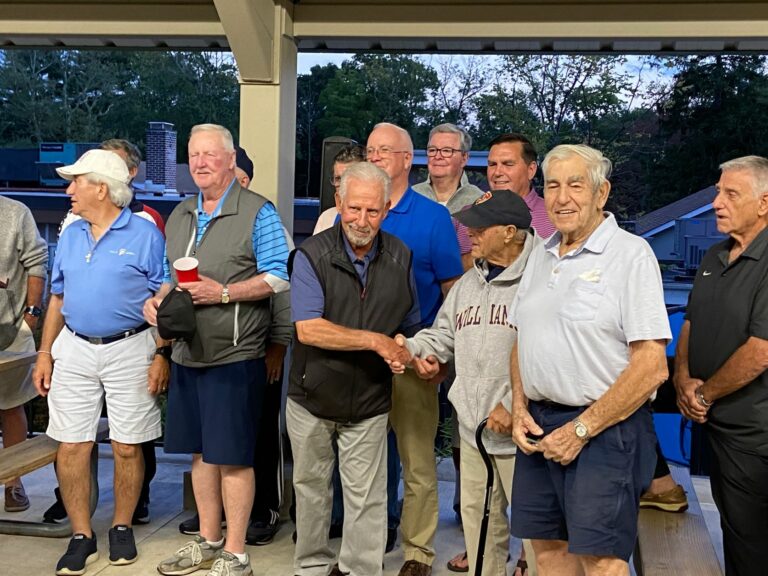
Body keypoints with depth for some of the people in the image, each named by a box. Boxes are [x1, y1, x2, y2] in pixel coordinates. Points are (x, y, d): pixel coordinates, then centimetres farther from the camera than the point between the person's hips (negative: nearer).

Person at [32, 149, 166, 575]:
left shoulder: (145, 235, -5)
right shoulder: (70, 236, 10)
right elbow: (58, 298, 15)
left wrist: (161, 357, -10)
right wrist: (44, 353, 9)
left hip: (130, 350, -4)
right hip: (74, 349, 5)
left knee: (127, 448, 4)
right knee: (71, 448, 2)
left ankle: (122, 528, 21)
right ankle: (81, 536, 14)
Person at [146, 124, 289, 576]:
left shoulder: (258, 212, -7)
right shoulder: (181, 216, 15)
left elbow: (280, 277, -12)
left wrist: (223, 293, -19)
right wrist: (158, 300, 3)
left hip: (235, 356, -7)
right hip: (187, 353, 7)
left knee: (232, 457, -1)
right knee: (201, 452, 15)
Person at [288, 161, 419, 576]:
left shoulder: (399, 257, 0)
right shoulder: (312, 255, -11)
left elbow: (410, 325, 11)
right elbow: (308, 329, -21)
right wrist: (375, 341, -22)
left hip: (369, 403, 1)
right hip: (311, 398, -1)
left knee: (366, 498, 3)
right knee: (310, 487, 14)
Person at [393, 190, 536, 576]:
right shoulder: (468, 284, 14)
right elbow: (444, 334, 22)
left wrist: (514, 405, -18)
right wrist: (411, 347, 2)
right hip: (473, 432, 8)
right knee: (478, 524, 18)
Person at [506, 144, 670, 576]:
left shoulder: (631, 254, -10)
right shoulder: (541, 254, 12)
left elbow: (651, 366, -16)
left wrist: (581, 429, -15)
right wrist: (520, 409, 5)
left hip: (604, 429, -7)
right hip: (539, 426, 7)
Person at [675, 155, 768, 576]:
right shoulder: (714, 258, 10)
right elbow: (690, 324, 16)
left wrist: (705, 394, -11)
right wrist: (683, 380, -1)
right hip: (713, 422, 8)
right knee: (731, 521, 19)